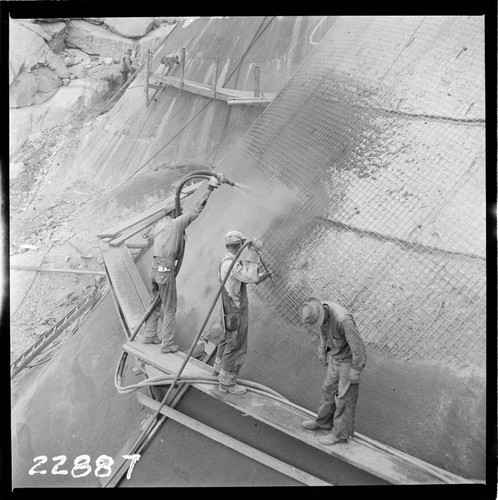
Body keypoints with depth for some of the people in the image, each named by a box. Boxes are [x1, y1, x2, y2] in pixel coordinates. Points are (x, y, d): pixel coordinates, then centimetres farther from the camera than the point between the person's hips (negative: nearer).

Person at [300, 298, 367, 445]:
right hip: (335, 356, 7)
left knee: (344, 397, 9)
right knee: (329, 389, 22)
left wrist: (355, 372, -17)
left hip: (349, 360, -7)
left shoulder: (343, 320, -39)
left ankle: (340, 433, 29)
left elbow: (358, 346, -29)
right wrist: (322, 350, 16)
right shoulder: (321, 309, -14)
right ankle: (324, 421, 42)